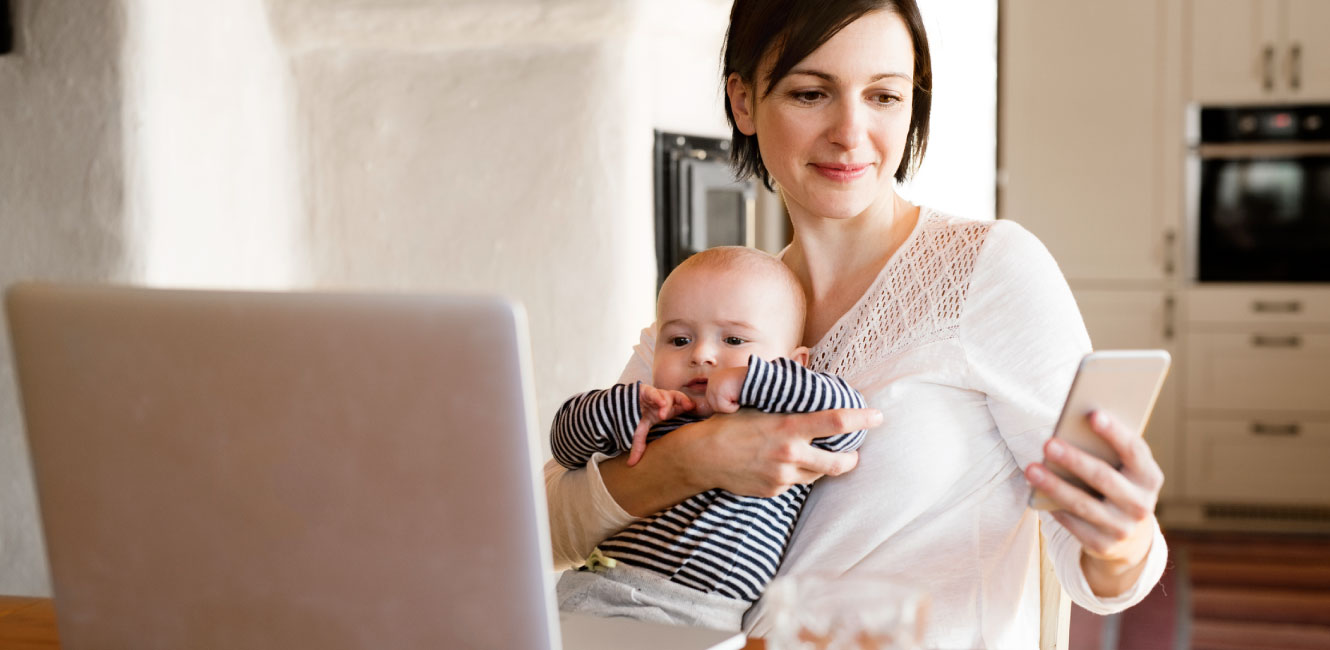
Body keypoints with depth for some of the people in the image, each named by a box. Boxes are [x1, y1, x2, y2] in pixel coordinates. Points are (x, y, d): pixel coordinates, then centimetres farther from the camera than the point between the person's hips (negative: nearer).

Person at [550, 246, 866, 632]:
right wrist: (626, 405, 1)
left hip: (693, 619, -4)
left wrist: (749, 378, -11)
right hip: (591, 591, 4)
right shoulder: (649, 420, 21)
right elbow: (567, 444, 21)